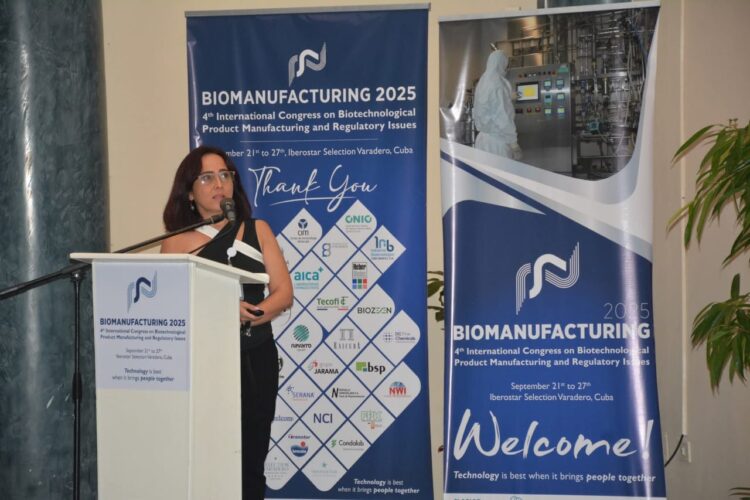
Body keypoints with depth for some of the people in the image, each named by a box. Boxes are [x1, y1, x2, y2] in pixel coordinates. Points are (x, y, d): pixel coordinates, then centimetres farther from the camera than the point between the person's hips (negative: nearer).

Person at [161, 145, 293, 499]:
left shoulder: (257, 231, 9)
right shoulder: (176, 244, 2)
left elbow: (283, 294, 2)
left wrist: (246, 316, -15)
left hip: (255, 360, 2)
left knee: (250, 460, 4)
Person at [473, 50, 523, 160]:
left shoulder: (482, 83, 9)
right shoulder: (498, 85, -15)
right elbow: (504, 117, -18)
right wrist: (514, 142, -13)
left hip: (482, 138, 8)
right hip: (497, 139, -8)